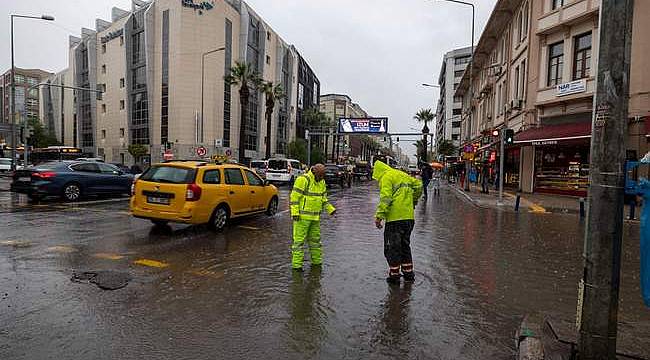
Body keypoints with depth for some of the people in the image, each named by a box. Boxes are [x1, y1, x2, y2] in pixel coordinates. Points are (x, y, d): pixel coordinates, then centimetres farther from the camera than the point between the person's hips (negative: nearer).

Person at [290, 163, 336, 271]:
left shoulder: (321, 182, 10)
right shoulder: (303, 179, -15)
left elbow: (323, 199, 18)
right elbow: (294, 197, -16)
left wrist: (331, 210, 7)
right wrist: (294, 213, -20)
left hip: (315, 217, 8)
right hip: (302, 216, -7)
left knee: (315, 238, 16)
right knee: (299, 239, -3)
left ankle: (316, 261, 29)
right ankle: (296, 264, 5)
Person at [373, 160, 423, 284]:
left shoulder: (386, 177, -6)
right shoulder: (402, 175, 17)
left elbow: (385, 198, -19)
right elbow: (418, 185, 22)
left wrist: (379, 216, -19)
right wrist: (413, 202, 30)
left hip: (395, 218, -8)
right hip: (409, 217, 8)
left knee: (392, 247, 3)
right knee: (405, 246, 19)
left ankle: (394, 275, 7)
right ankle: (408, 273, 25)